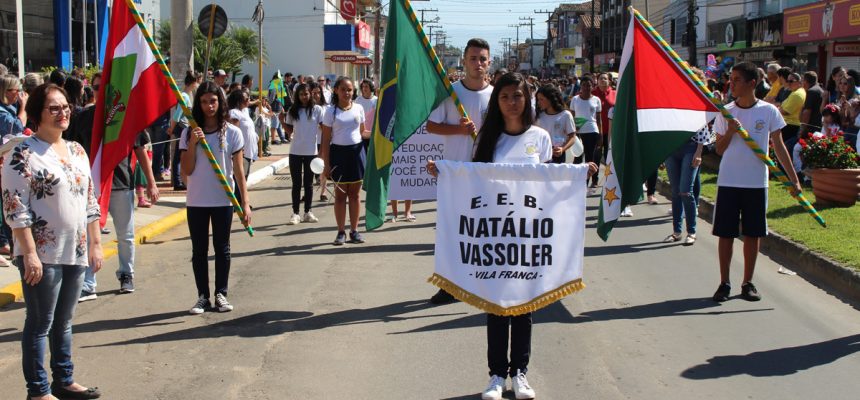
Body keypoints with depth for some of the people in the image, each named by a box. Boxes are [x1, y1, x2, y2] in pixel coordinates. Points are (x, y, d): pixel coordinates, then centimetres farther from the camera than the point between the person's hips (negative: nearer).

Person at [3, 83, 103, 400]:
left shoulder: (77, 151, 11)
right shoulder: (23, 155, -11)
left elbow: (90, 201, 16)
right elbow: (15, 209, -15)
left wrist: (95, 244, 13)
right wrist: (29, 254, -19)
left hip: (76, 253, 7)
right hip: (42, 255, -7)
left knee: (64, 322, 17)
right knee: (40, 324, 2)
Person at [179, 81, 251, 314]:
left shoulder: (232, 133, -2)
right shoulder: (189, 133, 1)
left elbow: (238, 171, -2)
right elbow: (187, 170, -2)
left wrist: (245, 203, -7)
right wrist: (193, 144, -15)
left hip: (223, 200, -1)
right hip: (196, 201, 1)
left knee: (222, 249, 8)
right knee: (199, 250, 7)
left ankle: (221, 294, 18)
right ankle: (203, 296, 16)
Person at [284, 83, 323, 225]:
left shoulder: (317, 109, -2)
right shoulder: (293, 111, 4)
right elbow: (289, 131, 8)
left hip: (311, 152, -1)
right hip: (295, 152, 1)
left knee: (308, 183, 8)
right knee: (296, 183, 4)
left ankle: (307, 213, 16)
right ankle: (295, 213, 7)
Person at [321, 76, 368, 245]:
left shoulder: (358, 108, 5)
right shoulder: (331, 111, -2)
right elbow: (326, 140, -3)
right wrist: (326, 164, -7)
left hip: (356, 151, 2)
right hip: (338, 152, -2)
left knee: (354, 194, 7)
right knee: (340, 194, 4)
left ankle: (354, 230, 15)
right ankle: (341, 232, 11)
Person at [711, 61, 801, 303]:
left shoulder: (769, 111, -2)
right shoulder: (726, 112, 1)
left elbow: (779, 147, 2)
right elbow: (719, 149, 4)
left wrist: (793, 179, -2)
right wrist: (730, 132, -15)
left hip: (756, 183, 0)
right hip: (728, 181, 0)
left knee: (753, 234, 6)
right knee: (725, 233, 2)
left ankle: (748, 283, 18)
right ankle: (724, 283, 12)